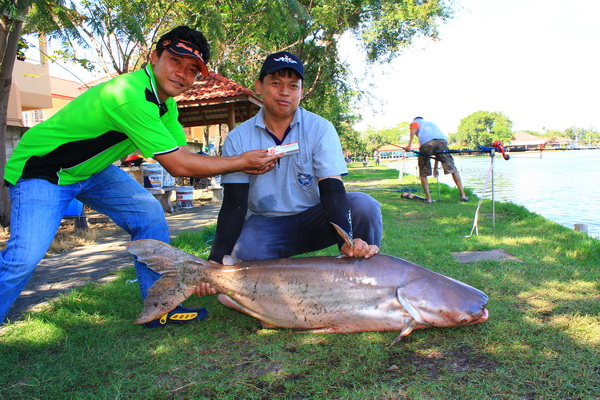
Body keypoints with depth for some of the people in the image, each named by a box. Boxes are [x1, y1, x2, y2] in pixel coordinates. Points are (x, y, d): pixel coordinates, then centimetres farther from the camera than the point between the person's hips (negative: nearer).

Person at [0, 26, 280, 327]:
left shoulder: (164, 101, -2)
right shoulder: (131, 96, -33)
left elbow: (182, 154, -4)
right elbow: (177, 166, -31)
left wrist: (245, 164, -15)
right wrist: (241, 161, -22)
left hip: (92, 170, 8)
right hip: (40, 171, -8)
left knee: (149, 214, -5)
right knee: (25, 257, -22)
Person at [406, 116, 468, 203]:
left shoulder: (415, 122, 30)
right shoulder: (431, 123, 43)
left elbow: (413, 130, 1)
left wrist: (409, 144, -10)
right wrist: (435, 167, 43)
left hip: (426, 143, -4)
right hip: (442, 140, 4)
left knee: (423, 173, 11)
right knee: (453, 169, 8)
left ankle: (428, 198, 6)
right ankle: (463, 194, 5)